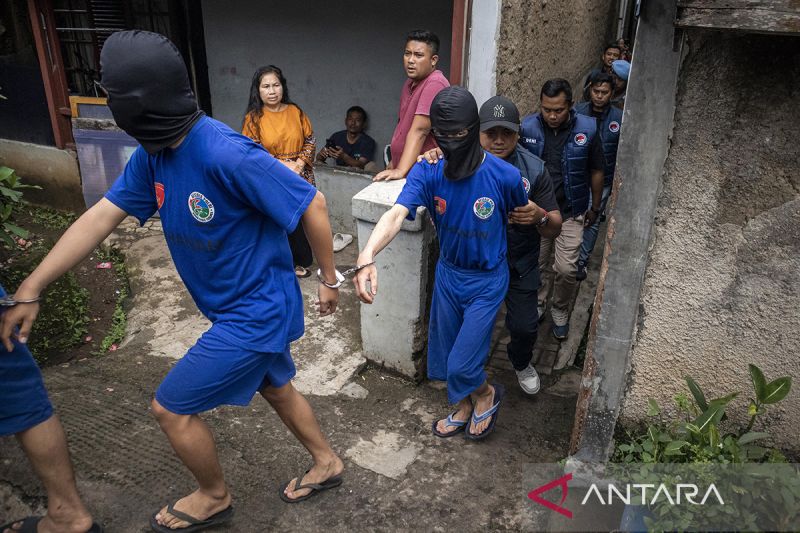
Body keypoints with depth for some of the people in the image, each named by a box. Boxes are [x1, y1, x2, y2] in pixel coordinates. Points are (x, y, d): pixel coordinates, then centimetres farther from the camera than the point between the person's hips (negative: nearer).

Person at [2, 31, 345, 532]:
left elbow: (312, 203, -22)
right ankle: (327, 463, 48)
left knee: (172, 408, 6)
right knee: (275, 387, 25)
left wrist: (329, 277, -10)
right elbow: (101, 218, 1)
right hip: (245, 305, 8)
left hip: (256, 312, -8)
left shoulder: (226, 154, -30)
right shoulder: (153, 154, -2)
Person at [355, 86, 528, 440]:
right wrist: (367, 256, -51)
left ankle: (487, 394, 33)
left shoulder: (504, 176, -22)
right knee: (445, 354, 18)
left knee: (462, 365, -3)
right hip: (448, 274, 4)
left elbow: (526, 215, 2)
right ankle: (464, 406, 47)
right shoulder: (426, 173, -18)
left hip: (487, 281, -3)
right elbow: (396, 214, -37)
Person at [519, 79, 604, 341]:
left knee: (566, 268, -3)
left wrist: (595, 208, 7)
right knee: (538, 264, 14)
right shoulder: (528, 126, -11)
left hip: (570, 211, -1)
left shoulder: (587, 129, -13)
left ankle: (560, 311, 23)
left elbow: (596, 172, 0)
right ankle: (537, 304, 38)